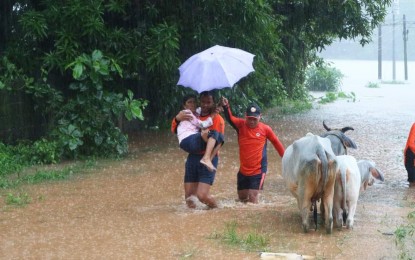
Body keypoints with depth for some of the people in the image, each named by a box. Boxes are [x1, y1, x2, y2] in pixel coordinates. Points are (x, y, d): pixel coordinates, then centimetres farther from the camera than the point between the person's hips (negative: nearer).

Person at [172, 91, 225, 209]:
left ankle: (215, 208, 14)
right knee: (189, 196, 2)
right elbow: (174, 130, 12)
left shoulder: (217, 119, -1)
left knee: (202, 195, -15)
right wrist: (177, 118, -8)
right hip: (192, 158, 5)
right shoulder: (193, 116, 14)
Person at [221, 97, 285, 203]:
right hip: (243, 171, 3)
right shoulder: (241, 125, -5)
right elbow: (230, 118, -22)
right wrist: (226, 107, -43)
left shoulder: (265, 129, -6)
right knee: (242, 198, 13)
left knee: (253, 197, -8)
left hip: (258, 171, -3)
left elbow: (276, 142, 7)